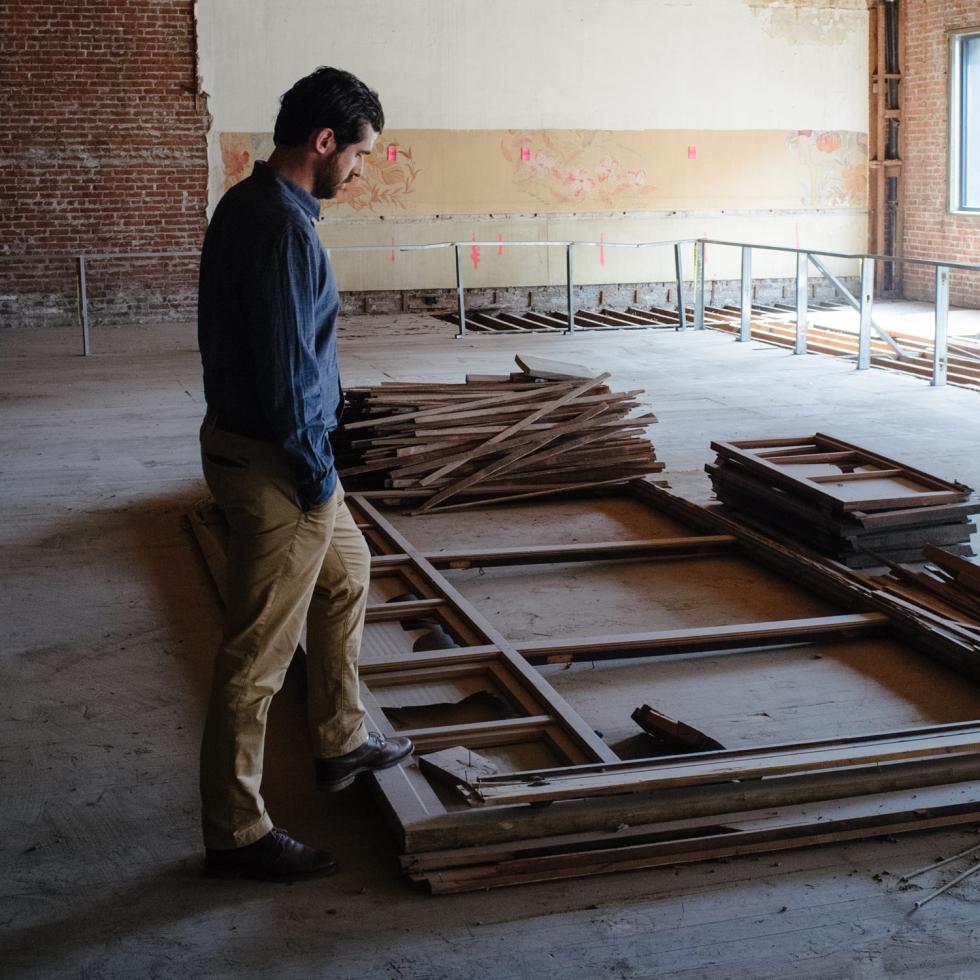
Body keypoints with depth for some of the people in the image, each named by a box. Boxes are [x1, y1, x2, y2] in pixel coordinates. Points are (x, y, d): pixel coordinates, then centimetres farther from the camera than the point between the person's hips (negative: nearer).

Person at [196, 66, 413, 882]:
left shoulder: (247, 205, 8)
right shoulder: (285, 228, -23)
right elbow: (286, 369, -24)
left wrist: (326, 393, 18)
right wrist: (315, 469, -14)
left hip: (255, 438, 11)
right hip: (276, 461, -11)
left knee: (346, 574, 27)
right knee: (258, 653, -1)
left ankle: (342, 743, 41)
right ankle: (236, 835, 12)